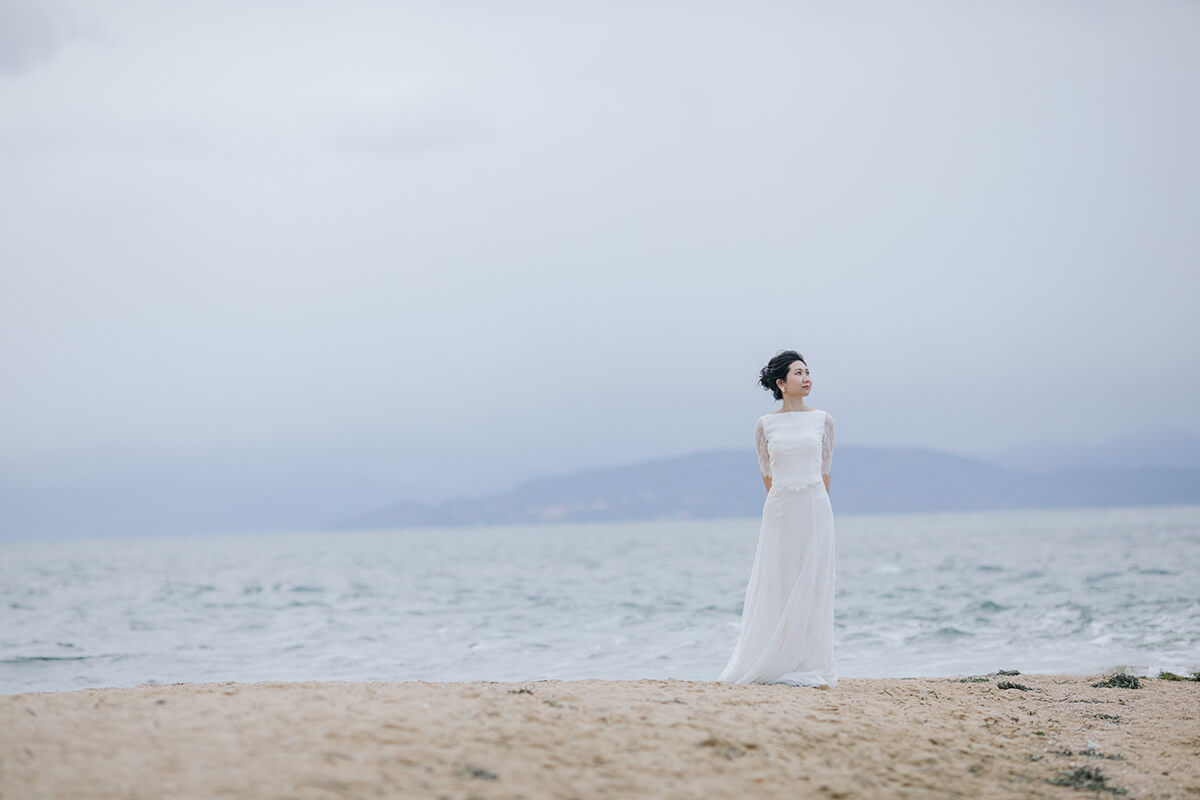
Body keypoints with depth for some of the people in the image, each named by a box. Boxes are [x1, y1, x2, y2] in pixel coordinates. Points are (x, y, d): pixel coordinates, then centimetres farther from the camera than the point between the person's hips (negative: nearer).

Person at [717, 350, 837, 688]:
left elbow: (824, 471, 9)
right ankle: (774, 666, 8)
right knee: (777, 588, 1)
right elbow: (767, 475, 9)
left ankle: (808, 667, 3)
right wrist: (786, 505, 8)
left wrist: (813, 507, 7)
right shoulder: (765, 425, 3)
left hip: (816, 509, 0)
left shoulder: (822, 420, 5)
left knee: (812, 587, -1)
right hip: (779, 511, 0)